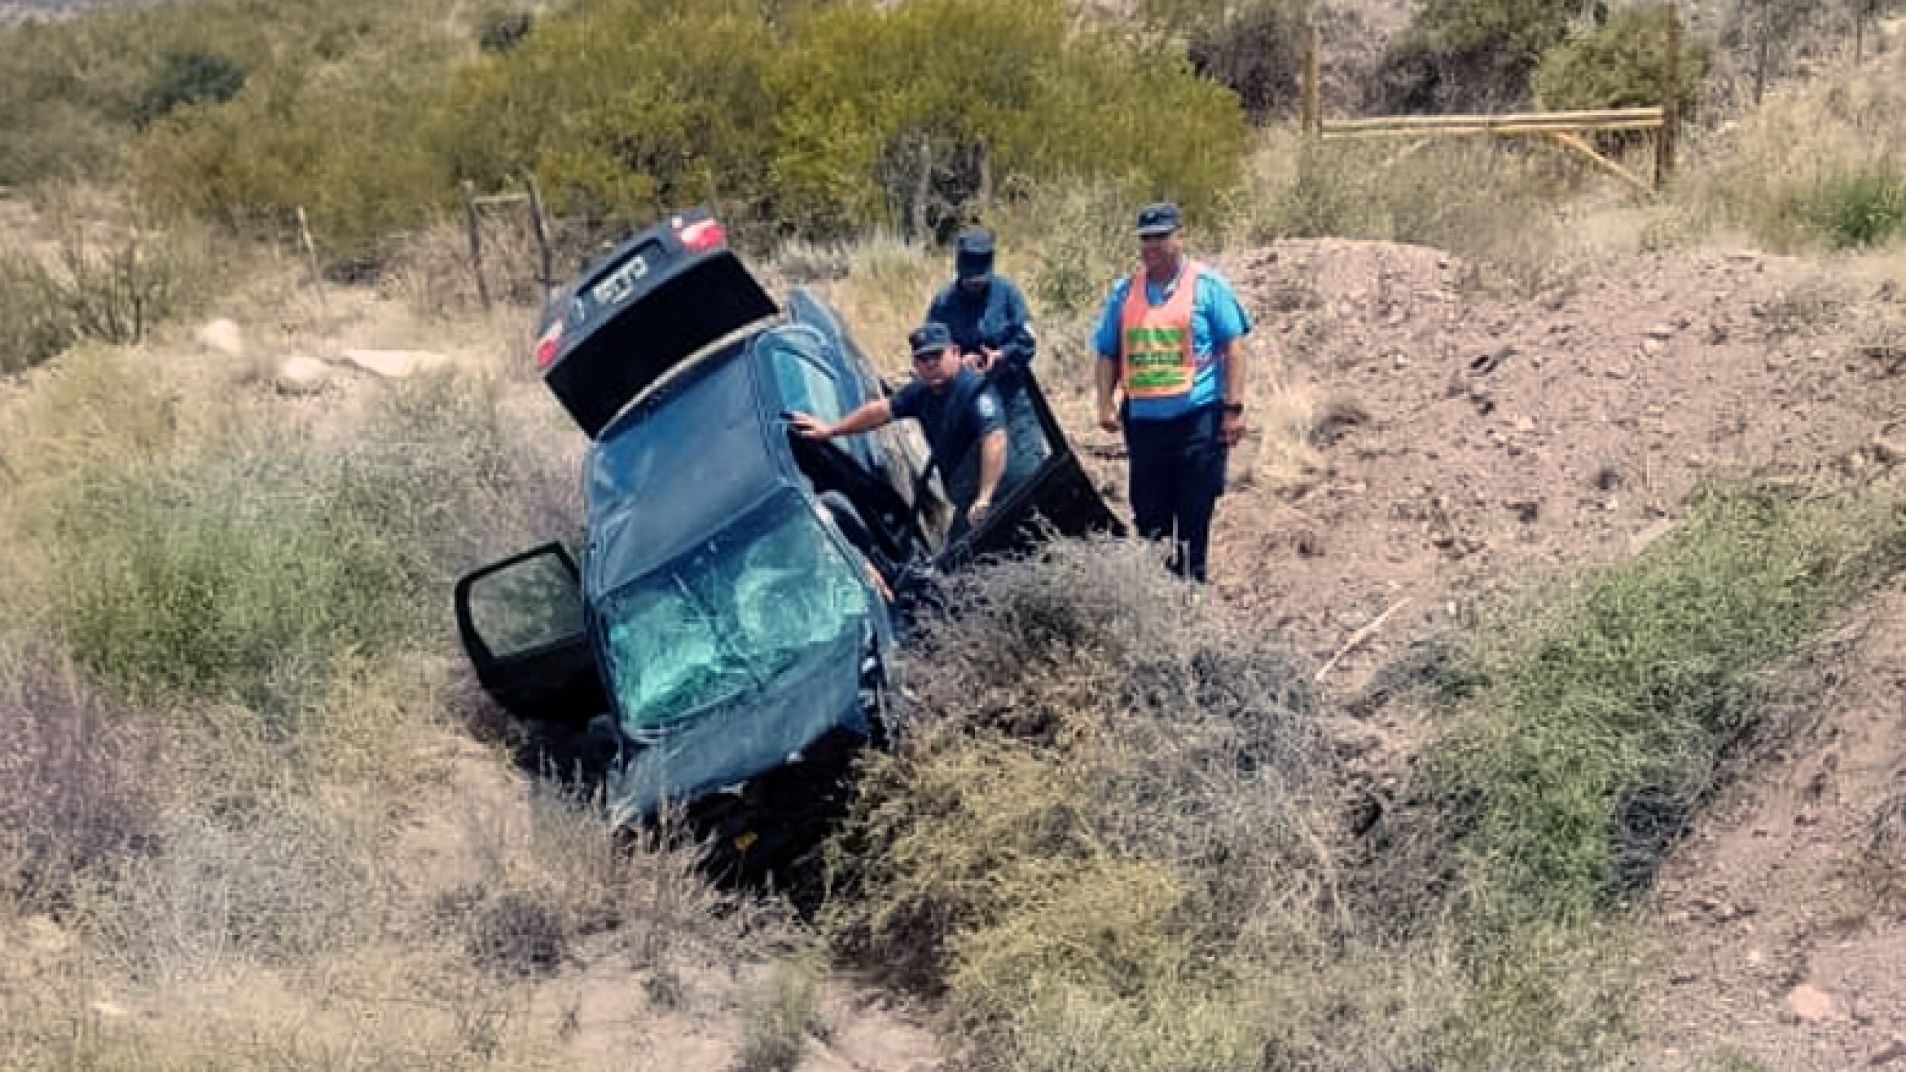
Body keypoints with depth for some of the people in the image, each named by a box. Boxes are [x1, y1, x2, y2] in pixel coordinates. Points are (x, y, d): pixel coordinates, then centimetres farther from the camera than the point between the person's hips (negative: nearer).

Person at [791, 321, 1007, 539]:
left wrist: (984, 498, -43)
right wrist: (830, 430, 21)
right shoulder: (923, 392, 6)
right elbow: (881, 410, 17)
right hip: (963, 499, 9)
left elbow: (995, 439, -35)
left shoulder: (974, 390, -22)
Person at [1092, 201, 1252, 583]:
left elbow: (1234, 348, -3)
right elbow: (1108, 354, 14)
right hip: (1143, 420, 4)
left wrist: (1234, 408, -9)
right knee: (1148, 514, 8)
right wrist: (1106, 404, 0)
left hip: (1198, 418, -4)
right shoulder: (1124, 291, 11)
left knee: (1194, 512, 0)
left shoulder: (1206, 284, 0)